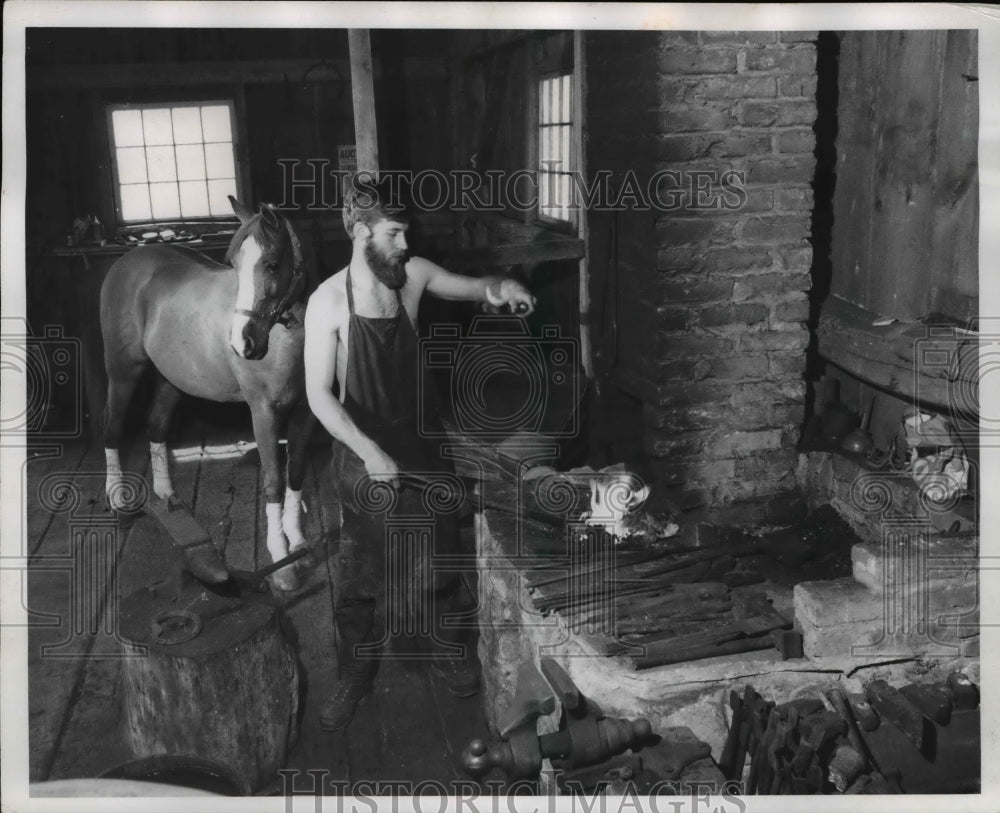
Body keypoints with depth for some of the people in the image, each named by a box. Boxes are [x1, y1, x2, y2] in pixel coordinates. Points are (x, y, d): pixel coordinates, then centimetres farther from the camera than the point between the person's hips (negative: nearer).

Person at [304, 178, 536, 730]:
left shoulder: (413, 275, -3)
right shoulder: (328, 302, -15)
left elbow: (471, 287, 13)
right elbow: (319, 395, -17)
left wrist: (498, 288, -12)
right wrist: (369, 452, -27)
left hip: (416, 441, 4)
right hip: (361, 450, -4)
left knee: (436, 555, 14)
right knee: (361, 572, 9)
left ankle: (439, 644, 38)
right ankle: (356, 673, 28)